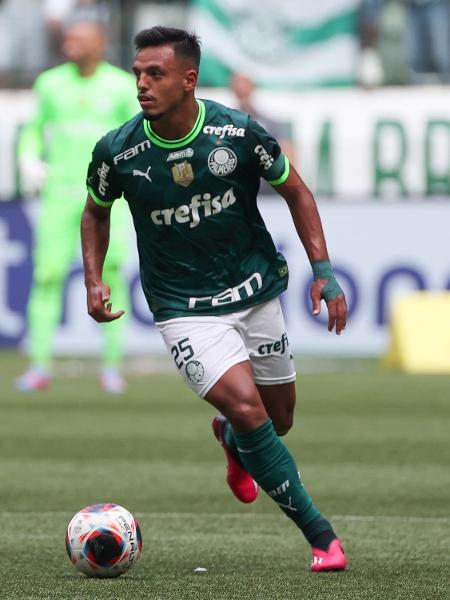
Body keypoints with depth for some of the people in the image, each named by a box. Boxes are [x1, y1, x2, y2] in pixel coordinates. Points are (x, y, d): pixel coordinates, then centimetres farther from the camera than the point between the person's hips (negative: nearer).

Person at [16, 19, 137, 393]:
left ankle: (112, 366, 5)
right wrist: (29, 160, -3)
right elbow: (34, 131, 15)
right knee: (48, 274, -6)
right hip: (60, 194, 1)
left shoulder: (123, 87, 0)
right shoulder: (50, 84, 5)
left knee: (110, 276, -6)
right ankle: (40, 366, 0)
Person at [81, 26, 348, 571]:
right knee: (247, 408, -21)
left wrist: (323, 270, -5)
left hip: (255, 291, 2)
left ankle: (228, 436, 50)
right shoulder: (117, 152, -13)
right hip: (184, 310, -2)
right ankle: (320, 535, -10)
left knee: (279, 420, 12)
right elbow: (96, 212, 8)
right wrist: (94, 282, -5)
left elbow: (295, 192, 1)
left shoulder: (238, 132, -14)